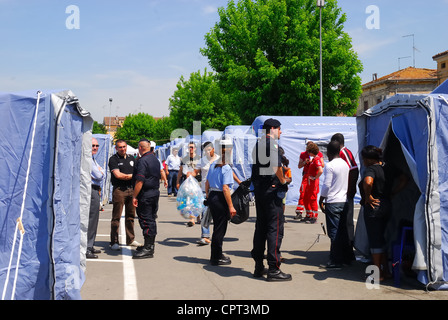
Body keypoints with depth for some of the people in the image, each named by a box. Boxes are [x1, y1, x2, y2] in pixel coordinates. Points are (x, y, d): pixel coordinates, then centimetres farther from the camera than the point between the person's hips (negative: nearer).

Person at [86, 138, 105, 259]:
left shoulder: (93, 159, 20)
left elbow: (102, 175, 16)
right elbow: (99, 176, -17)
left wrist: (100, 173, -4)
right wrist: (100, 172, 3)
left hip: (95, 190, 11)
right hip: (91, 191, -11)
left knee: (94, 219, 16)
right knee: (91, 219, -10)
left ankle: (90, 246, 26)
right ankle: (86, 249, -8)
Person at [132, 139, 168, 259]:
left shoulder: (142, 161, -16)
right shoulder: (155, 159, 12)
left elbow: (140, 181, -22)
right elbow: (161, 171, 29)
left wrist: (134, 196, -19)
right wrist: (165, 180, 46)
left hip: (145, 194, -9)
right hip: (155, 191, 9)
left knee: (146, 220, -6)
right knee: (152, 219, 15)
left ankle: (148, 249, -5)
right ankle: (150, 245, 24)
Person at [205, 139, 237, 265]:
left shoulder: (213, 165, 8)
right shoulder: (226, 168, -16)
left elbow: (207, 183, 14)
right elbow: (225, 188, -21)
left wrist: (207, 196, 26)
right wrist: (231, 206, -18)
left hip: (212, 197, 8)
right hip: (220, 199, -8)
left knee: (217, 227, 20)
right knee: (220, 229, 3)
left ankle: (216, 255, 30)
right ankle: (216, 258, 12)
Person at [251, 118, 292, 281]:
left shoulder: (257, 144, 14)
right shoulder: (273, 143, -11)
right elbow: (276, 166, -22)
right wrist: (283, 180, -6)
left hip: (258, 190, 9)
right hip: (271, 190, -9)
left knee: (260, 227, 13)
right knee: (275, 228, -4)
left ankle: (259, 266, 21)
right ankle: (273, 269, -3)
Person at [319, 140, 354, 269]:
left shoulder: (330, 166, -13)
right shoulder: (345, 164, 10)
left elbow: (326, 185, -14)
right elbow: (347, 183, 15)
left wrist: (321, 200, -4)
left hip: (332, 202, -7)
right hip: (344, 201, 7)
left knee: (334, 232, -2)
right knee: (343, 231, 15)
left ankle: (336, 262, 1)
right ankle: (347, 257, 21)